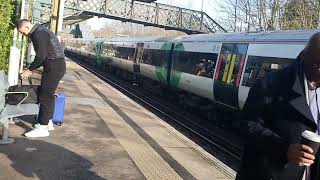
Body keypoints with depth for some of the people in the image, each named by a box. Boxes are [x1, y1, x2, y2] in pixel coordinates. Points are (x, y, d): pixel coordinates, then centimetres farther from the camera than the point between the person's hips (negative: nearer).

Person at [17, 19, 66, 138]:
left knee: (45, 96, -8)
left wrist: (30, 70, -8)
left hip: (55, 67, -10)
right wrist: (31, 69, 14)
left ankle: (42, 128, -5)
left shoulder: (39, 34, -14)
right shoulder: (40, 32, 19)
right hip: (55, 66, 10)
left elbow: (41, 56, -19)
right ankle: (48, 122, 26)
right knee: (48, 94, 16)